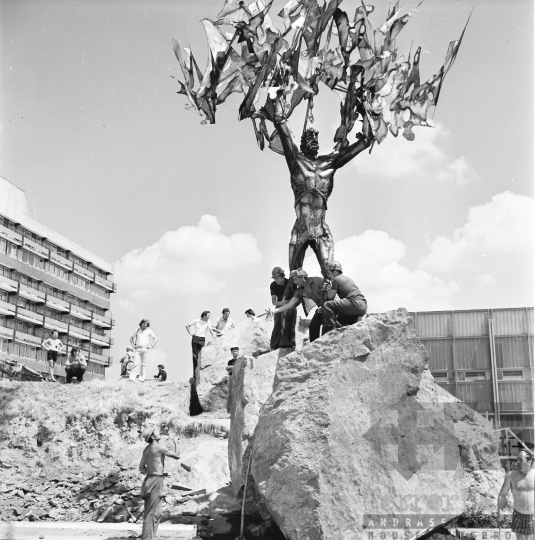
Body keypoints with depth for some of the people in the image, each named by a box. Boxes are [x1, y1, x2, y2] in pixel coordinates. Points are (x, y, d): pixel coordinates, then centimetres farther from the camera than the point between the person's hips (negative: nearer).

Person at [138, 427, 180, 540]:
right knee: (152, 513, -8)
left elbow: (141, 469, 14)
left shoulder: (146, 449, 12)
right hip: (156, 481, -8)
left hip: (149, 480, 8)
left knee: (156, 512, 14)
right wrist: (176, 443, 8)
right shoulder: (159, 447, -13)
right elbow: (177, 456, -6)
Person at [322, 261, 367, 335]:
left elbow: (330, 297, 2)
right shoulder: (347, 278, 29)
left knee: (327, 305, -13)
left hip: (356, 303, -10)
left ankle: (329, 331, -18)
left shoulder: (336, 279, 2)